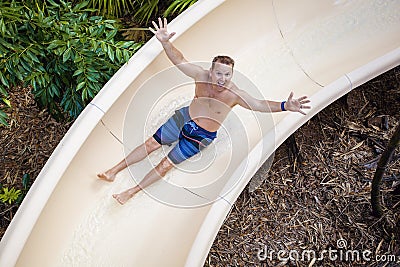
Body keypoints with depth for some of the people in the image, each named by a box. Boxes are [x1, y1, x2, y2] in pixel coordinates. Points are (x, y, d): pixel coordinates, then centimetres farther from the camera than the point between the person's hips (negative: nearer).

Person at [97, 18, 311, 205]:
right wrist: (165, 42, -25)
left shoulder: (235, 94, -24)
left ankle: (132, 192, 12)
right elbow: (179, 61, -12)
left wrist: (285, 106, -38)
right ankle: (114, 171, 18)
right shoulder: (202, 76, -17)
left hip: (202, 136, -3)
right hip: (184, 117, 3)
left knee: (167, 164, -2)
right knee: (151, 144, 3)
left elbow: (259, 105, -25)